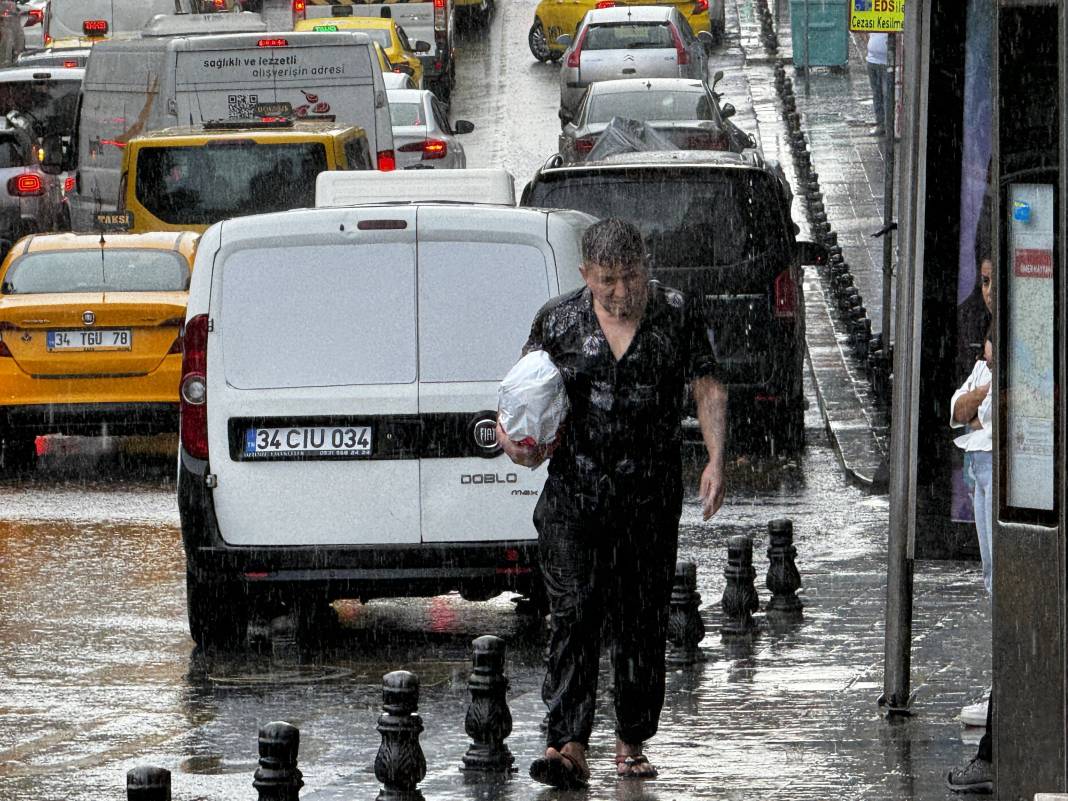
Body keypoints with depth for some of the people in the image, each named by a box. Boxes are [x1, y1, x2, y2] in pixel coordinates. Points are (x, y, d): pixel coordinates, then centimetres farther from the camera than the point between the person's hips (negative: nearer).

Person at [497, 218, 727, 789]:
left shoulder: (675, 317, 2)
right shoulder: (558, 321, 3)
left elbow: (707, 389, 5)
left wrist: (715, 460, -8)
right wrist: (511, 435, -11)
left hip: (650, 499, 1)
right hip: (574, 492, -1)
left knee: (642, 621, 5)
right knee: (573, 613, -11)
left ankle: (632, 742, 17)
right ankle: (568, 746, -16)